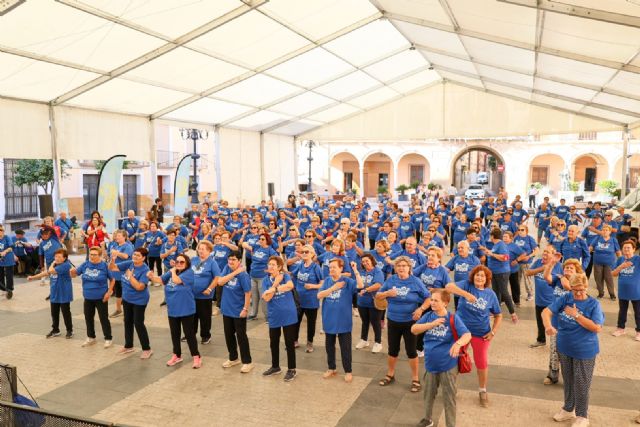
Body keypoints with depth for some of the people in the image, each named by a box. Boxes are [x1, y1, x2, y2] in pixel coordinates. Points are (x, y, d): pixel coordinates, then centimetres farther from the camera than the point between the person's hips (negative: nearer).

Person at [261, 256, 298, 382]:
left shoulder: (285, 276, -7)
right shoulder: (265, 280, -1)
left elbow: (290, 286, -30)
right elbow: (266, 298, -12)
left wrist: (273, 288, -23)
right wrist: (276, 283, -16)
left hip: (288, 315, -3)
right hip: (274, 316, 4)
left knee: (289, 343, 5)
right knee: (273, 343, 16)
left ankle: (291, 369, 18)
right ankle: (275, 367, 35)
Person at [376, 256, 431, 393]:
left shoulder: (415, 282, -9)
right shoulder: (390, 280, -3)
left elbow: (428, 298, -6)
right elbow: (378, 296, 0)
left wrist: (421, 309, -22)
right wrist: (387, 293, -20)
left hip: (410, 322, -2)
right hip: (393, 321, 3)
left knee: (411, 351, 6)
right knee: (393, 350, 15)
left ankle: (415, 379, 21)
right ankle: (390, 375, 33)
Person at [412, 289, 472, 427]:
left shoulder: (453, 318, -14)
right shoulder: (428, 316, -3)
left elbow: (467, 335, -24)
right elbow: (414, 329, -11)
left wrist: (458, 343, -45)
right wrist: (433, 324, -22)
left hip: (448, 366, -4)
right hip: (430, 364, 4)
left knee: (449, 398, 8)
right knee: (428, 395, 23)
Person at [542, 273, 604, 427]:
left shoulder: (594, 304, -13)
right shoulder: (565, 299, -5)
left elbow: (597, 328, -20)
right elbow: (546, 312, -12)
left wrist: (576, 315, -24)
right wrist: (548, 326, -32)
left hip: (584, 351, -4)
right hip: (564, 348, 4)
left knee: (581, 384, 8)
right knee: (568, 381, 21)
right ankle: (568, 409, 40)